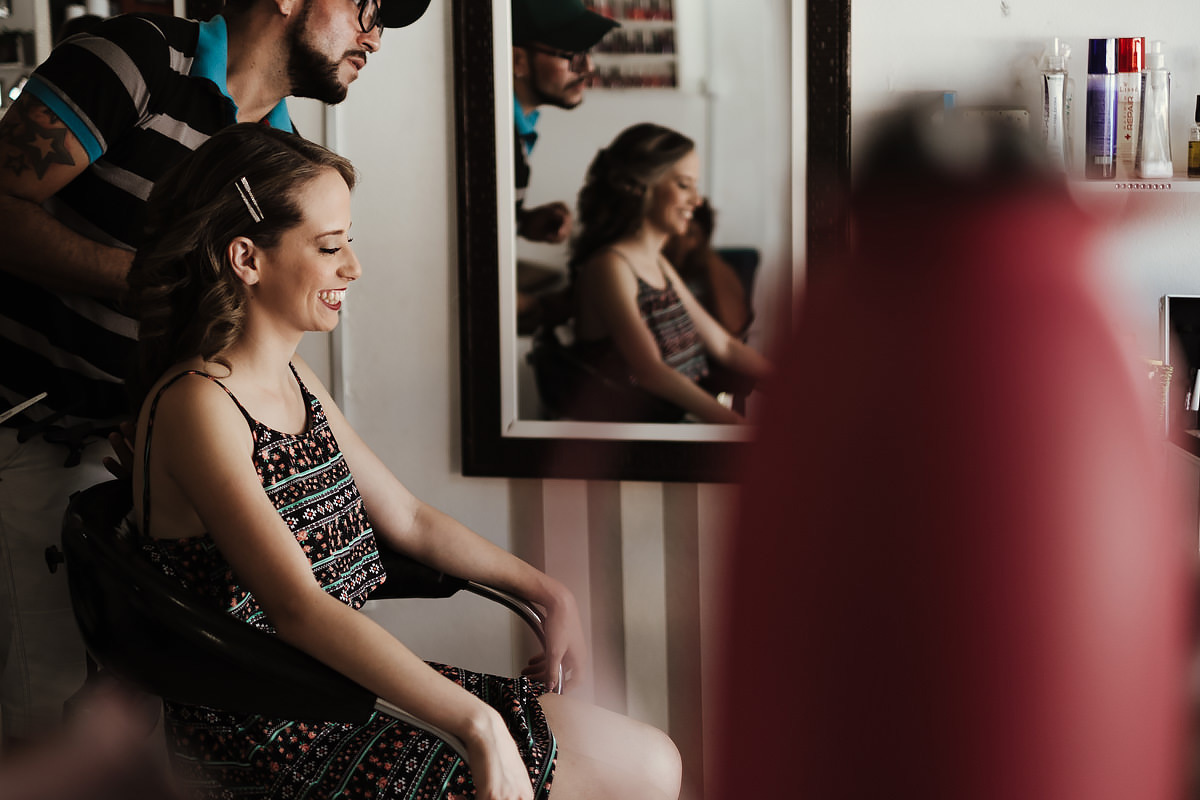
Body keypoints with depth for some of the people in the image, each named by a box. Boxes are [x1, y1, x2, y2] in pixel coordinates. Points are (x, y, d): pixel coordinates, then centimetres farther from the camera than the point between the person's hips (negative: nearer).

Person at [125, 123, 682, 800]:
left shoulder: (294, 379, 11)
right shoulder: (196, 406, -18)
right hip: (272, 736, -9)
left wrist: (546, 591, 10)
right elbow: (297, 606, -29)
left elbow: (407, 518, 21)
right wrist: (475, 721, -35)